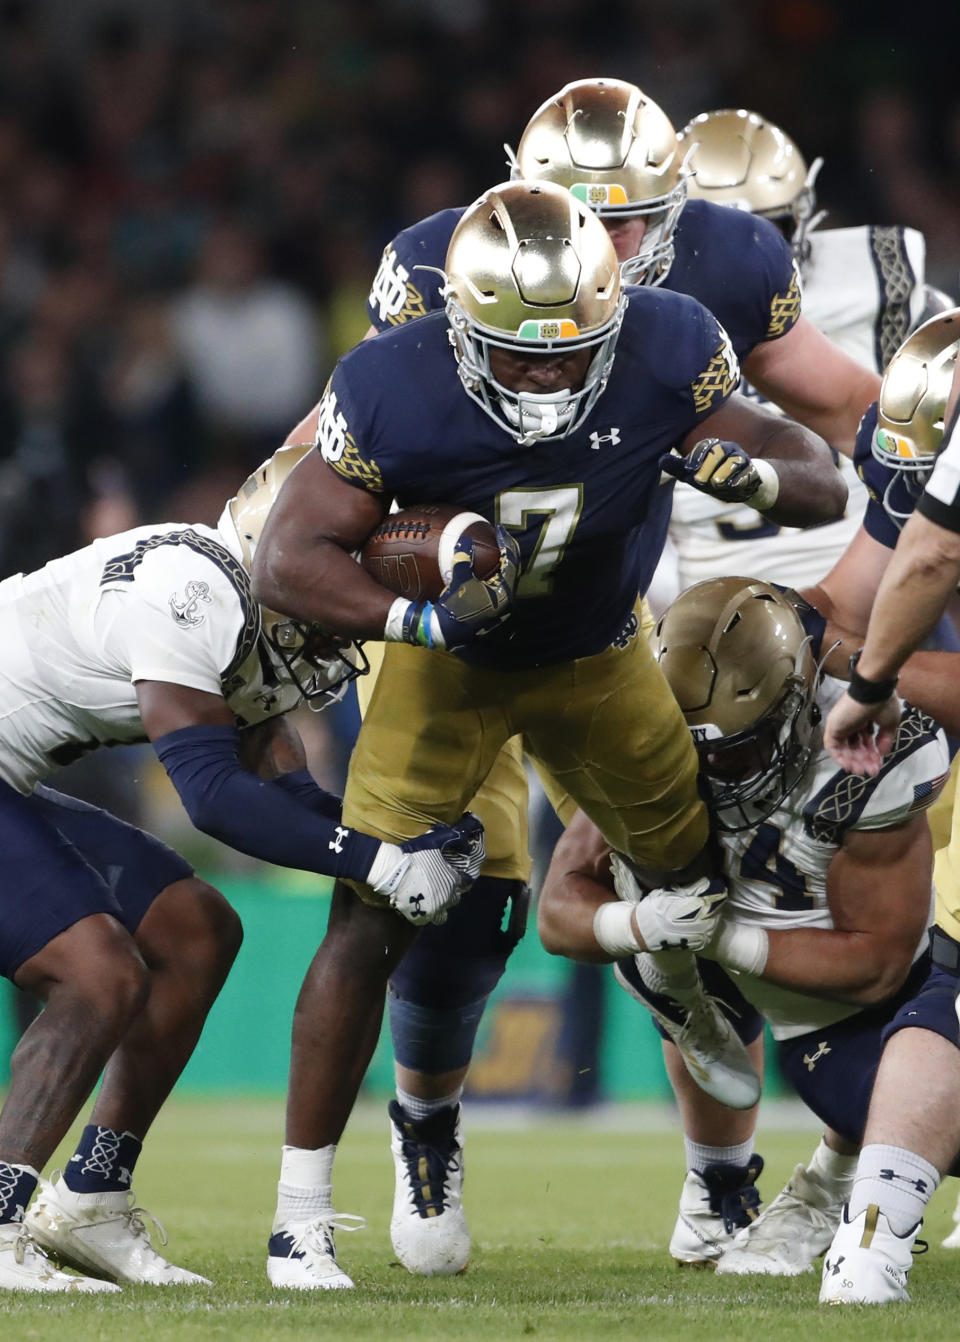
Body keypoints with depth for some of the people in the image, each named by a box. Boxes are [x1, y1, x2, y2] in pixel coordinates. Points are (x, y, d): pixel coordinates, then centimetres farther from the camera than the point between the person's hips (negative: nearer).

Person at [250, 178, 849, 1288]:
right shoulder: (394, 392, -33)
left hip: (598, 658, 3)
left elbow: (824, 489, -22)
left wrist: (754, 471, -45)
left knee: (709, 894, 11)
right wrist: (422, 619, -45)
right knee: (368, 923, -11)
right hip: (449, 663, -3)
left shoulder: (666, 353, -27)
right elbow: (286, 564, -29)